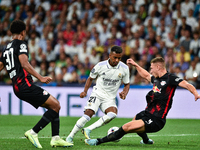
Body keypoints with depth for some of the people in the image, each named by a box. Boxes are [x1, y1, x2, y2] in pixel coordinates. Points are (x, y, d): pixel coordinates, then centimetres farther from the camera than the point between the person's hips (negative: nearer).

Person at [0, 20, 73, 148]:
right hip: (25, 85, -9)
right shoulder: (21, 44, -5)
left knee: (55, 105, 13)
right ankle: (33, 132, -12)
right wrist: (40, 78, -23)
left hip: (17, 88, 9)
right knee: (55, 106, -10)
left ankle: (56, 138, 6)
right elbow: (24, 64, -20)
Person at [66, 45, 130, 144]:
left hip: (110, 98, 2)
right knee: (88, 113, -24)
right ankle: (70, 137, -13)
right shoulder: (100, 66, -8)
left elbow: (127, 84, 10)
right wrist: (85, 91, -6)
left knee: (112, 114, -30)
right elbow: (91, 78, 9)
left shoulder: (124, 68, -4)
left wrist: (124, 93, -11)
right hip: (97, 94, -2)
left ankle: (88, 130, -25)